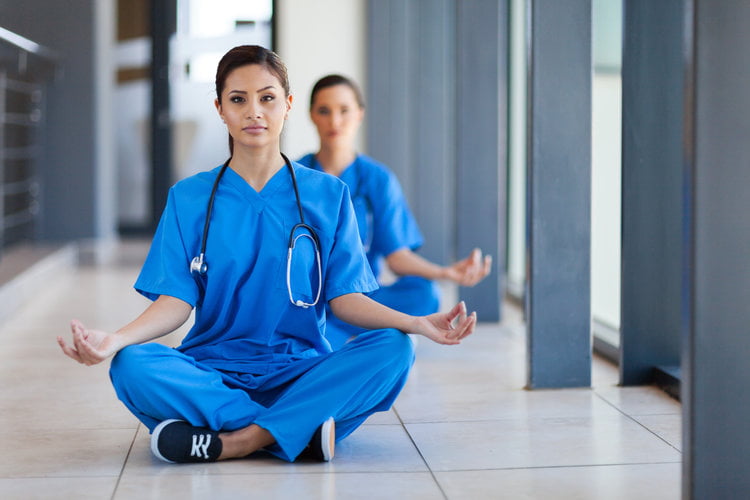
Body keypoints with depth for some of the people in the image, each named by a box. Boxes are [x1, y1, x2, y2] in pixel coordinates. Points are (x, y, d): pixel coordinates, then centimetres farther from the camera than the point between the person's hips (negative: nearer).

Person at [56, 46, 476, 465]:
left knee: (393, 350, -27)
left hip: (300, 373, 0)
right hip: (213, 372, 0)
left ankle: (233, 443, -28)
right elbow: (176, 300, -1)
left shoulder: (327, 195, 8)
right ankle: (301, 430, -27)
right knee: (131, 366, -30)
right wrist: (115, 339, -21)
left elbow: (345, 297, 1)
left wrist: (415, 323, -18)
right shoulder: (189, 198, 8)